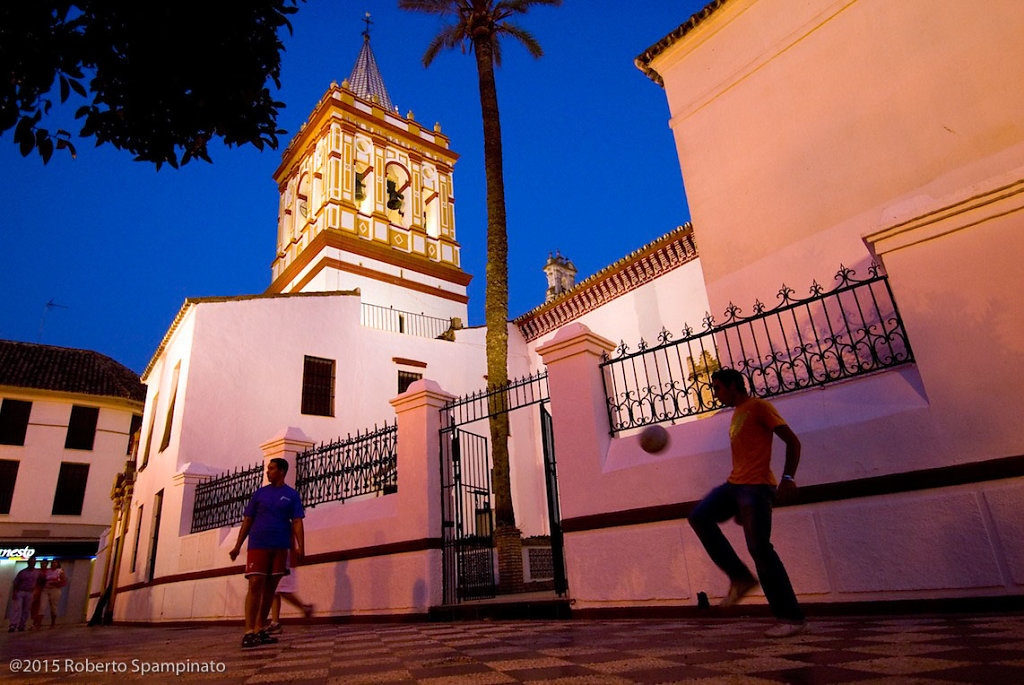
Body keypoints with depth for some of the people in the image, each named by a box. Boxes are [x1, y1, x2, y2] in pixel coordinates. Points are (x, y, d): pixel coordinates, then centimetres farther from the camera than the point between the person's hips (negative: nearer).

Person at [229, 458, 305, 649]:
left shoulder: (292, 495, 7)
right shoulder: (260, 493, 10)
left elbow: (297, 522, 1)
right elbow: (247, 521, 11)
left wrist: (300, 547, -9)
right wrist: (237, 546, 6)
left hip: (280, 547, 1)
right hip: (258, 545, -1)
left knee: (270, 587, 6)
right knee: (255, 584, -10)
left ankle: (260, 629, 15)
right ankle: (249, 632, -9)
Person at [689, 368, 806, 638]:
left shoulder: (758, 406, -3)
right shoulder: (737, 414, 23)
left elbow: (792, 441, -9)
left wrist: (788, 477, -23)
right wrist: (739, 505, 28)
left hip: (756, 486, -9)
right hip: (734, 484, 9)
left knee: (760, 548, -12)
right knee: (699, 517, -9)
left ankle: (792, 618, -1)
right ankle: (740, 577, -3)